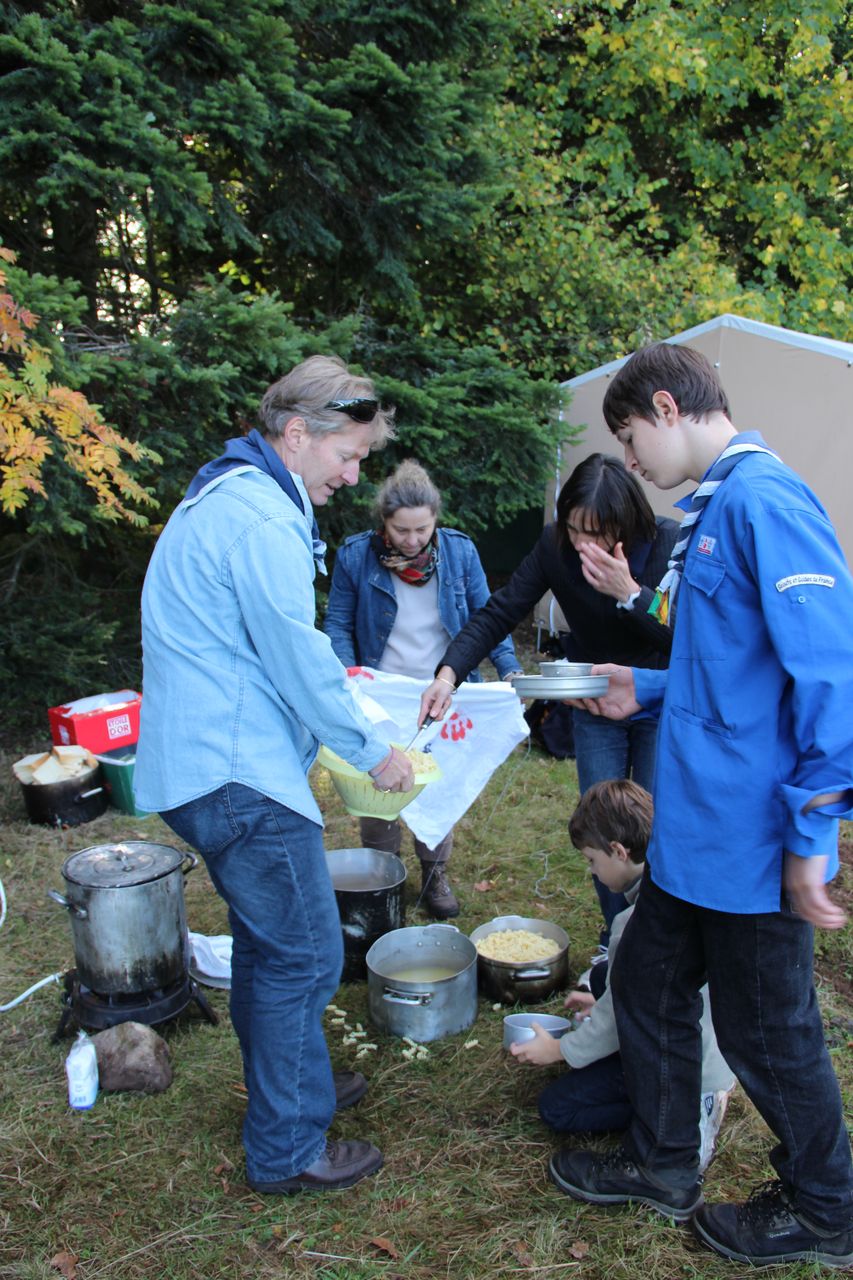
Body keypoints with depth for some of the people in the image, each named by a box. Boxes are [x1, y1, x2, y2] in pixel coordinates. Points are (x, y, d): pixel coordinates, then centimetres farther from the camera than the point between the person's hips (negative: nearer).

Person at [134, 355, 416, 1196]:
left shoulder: (224, 497, 16)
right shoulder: (263, 521, -19)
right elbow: (298, 662, -17)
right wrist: (371, 752, -4)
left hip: (204, 764, 11)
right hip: (239, 776, -11)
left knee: (267, 941, 21)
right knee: (303, 954, 1)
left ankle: (293, 1089, 38)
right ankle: (286, 1151, 15)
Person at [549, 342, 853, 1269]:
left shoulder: (761, 499, -20)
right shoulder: (712, 508, 11)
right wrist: (645, 693, 12)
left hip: (751, 843, -9)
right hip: (695, 835, 9)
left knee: (765, 1033, 10)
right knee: (647, 986, 20)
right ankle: (662, 1167, 41)